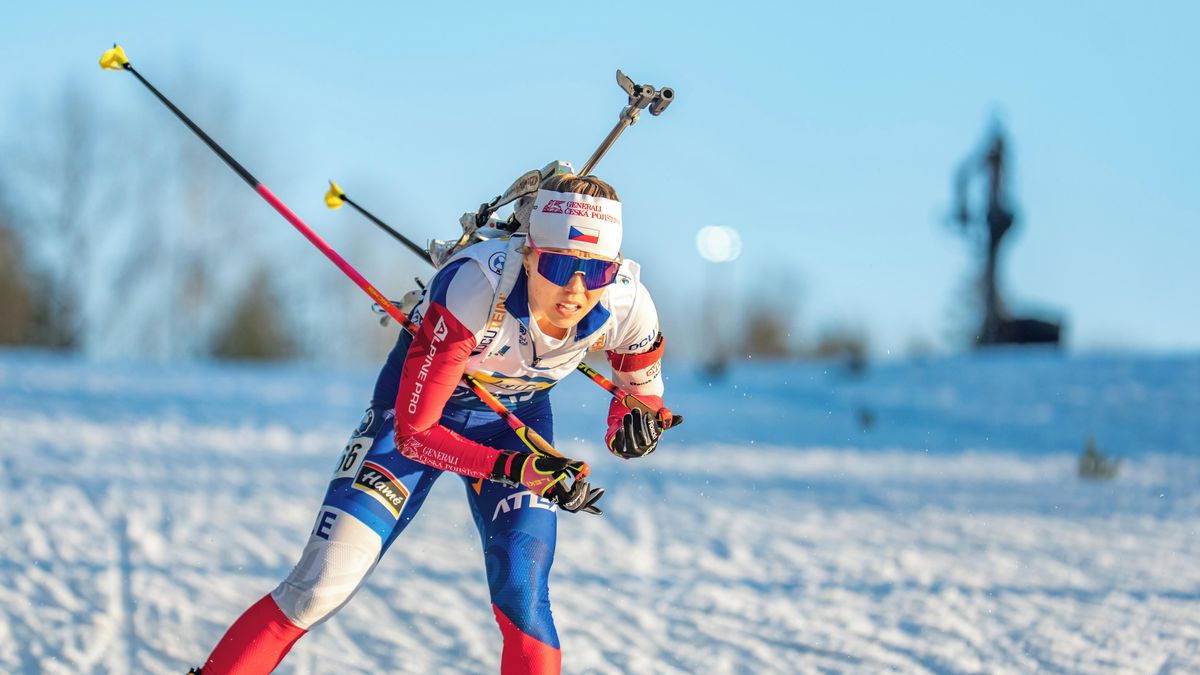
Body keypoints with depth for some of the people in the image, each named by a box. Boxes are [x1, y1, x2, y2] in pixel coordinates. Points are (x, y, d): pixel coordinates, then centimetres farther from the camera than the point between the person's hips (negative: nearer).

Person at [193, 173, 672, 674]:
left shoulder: (626, 304, -26)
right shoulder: (475, 286, -39)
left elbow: (642, 390, -2)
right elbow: (414, 431, -30)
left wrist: (631, 426, -24)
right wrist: (513, 468, -43)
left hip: (516, 421, 3)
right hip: (420, 407, -3)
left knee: (522, 597, -16)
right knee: (319, 589, -11)